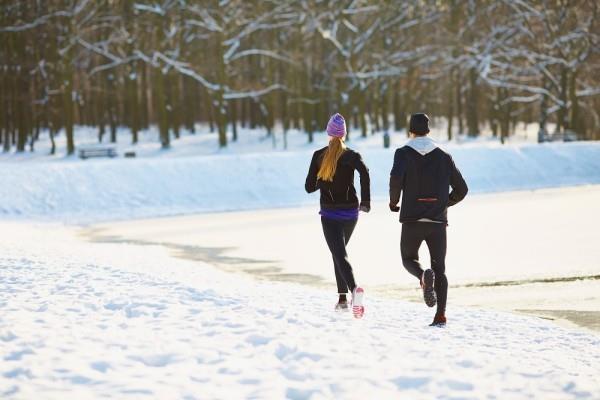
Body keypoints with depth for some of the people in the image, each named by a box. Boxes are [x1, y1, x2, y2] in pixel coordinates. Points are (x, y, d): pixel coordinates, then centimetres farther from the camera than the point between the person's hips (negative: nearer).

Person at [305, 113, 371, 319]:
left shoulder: (319, 156, -1)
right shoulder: (352, 155, -2)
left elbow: (309, 187, 0)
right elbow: (364, 172, -23)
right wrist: (366, 201, -14)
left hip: (330, 214, -2)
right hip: (350, 212, 2)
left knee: (340, 256, -10)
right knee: (339, 251, 23)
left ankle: (354, 288, -38)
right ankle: (342, 297, 19)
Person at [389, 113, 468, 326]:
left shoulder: (404, 153, 0)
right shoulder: (443, 156, 9)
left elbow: (396, 177, -19)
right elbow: (461, 189, 10)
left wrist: (393, 201, -2)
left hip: (412, 219, -2)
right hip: (438, 221, 2)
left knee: (409, 259, 17)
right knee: (440, 268, 8)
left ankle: (424, 277, -19)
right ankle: (441, 315, -7)